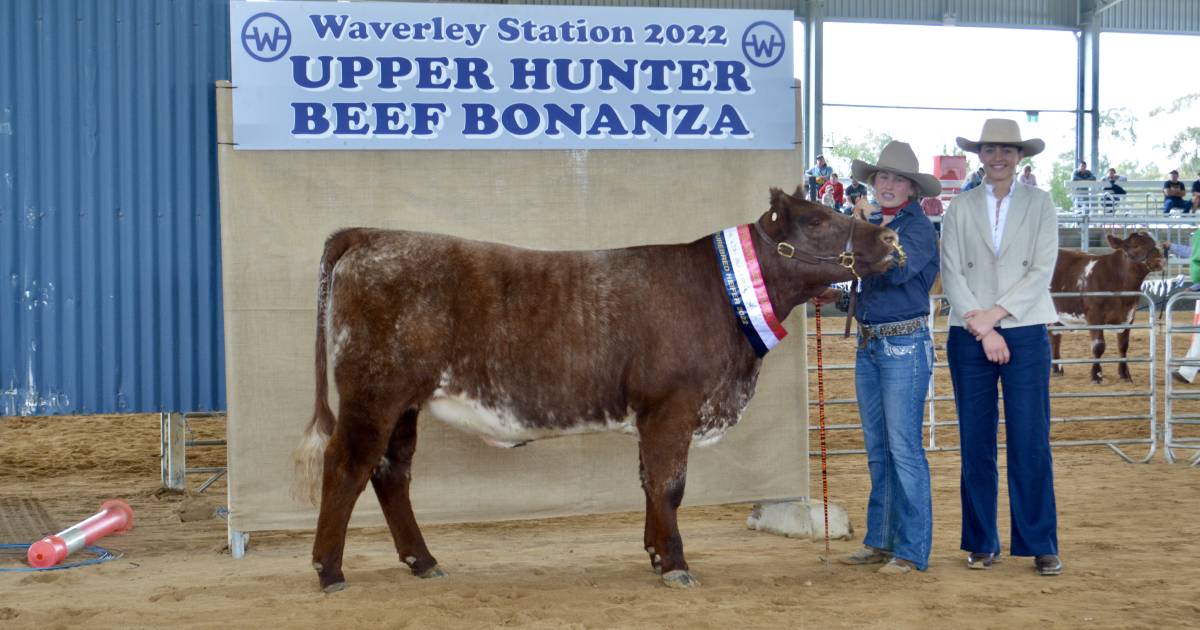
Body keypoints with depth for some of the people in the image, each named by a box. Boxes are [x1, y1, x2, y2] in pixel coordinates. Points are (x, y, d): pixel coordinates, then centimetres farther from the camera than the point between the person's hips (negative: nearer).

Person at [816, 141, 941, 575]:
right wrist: (836, 295, 3)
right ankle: (880, 542, 21)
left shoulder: (918, 228, -9)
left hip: (905, 346, -8)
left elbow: (897, 271, -26)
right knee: (877, 450, 13)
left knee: (903, 448, -7)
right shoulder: (870, 225, 14)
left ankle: (911, 550, -1)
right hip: (868, 344, 8)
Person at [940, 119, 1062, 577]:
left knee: (1030, 440, -3)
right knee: (975, 441, 5)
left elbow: (1042, 270, -3)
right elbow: (951, 273, 0)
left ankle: (1041, 545, 4)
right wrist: (982, 328, -10)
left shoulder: (1039, 204, 5)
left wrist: (995, 313, -12)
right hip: (970, 335, 1)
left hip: (1025, 333, -1)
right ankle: (981, 543, 14)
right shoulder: (960, 208, 7)